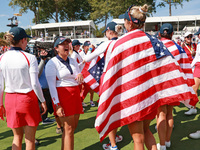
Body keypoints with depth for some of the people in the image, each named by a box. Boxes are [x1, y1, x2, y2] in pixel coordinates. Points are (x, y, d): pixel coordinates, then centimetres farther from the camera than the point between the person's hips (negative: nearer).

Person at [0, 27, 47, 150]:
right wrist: (43, 100, 0)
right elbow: (35, 84, -13)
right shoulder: (30, 58, -12)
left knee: (17, 136, 21)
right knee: (30, 139, 11)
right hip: (28, 98, -4)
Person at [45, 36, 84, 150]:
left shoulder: (73, 61, 13)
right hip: (62, 96, -7)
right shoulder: (52, 63, -6)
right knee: (69, 129, -5)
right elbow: (51, 85, -11)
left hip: (75, 95, 7)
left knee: (73, 127, 12)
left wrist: (80, 76, -6)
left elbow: (80, 81, 18)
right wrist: (57, 104, -18)